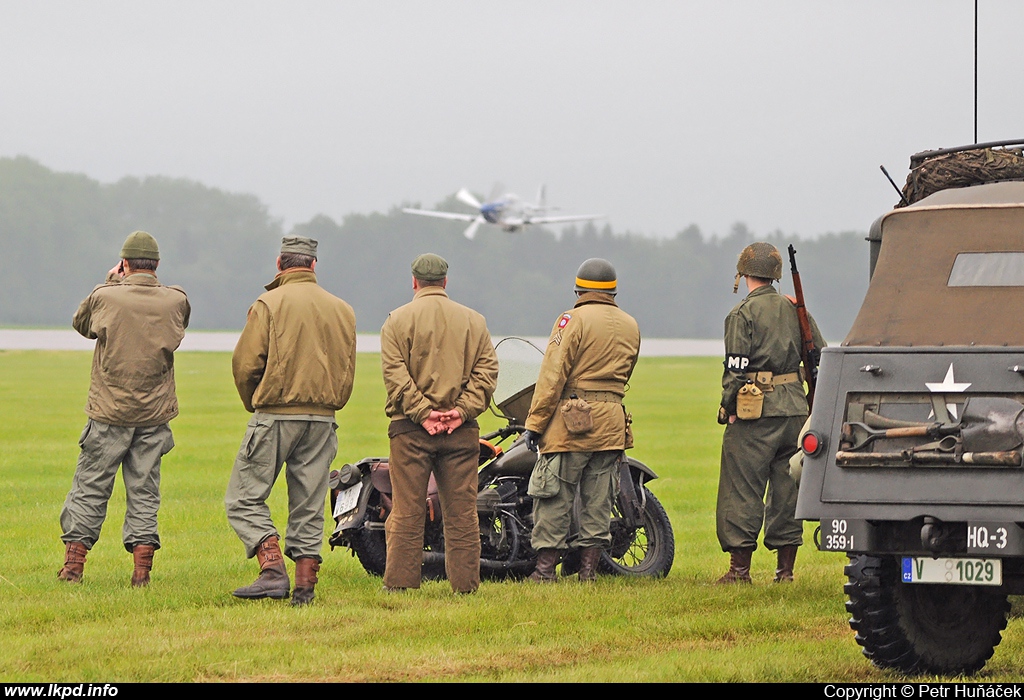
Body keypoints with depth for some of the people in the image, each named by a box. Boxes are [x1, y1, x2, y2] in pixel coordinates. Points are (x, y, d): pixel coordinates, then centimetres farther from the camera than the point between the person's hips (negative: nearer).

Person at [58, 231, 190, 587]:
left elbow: (80, 323, 12)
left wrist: (110, 283, 17)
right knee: (144, 492, 6)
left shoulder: (105, 297, -9)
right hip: (154, 416, 2)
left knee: (90, 489, 6)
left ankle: (73, 564, 8)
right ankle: (142, 568, 1)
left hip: (109, 413, -2)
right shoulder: (175, 301, -4)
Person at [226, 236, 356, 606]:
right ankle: (305, 585, 5)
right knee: (309, 508, 9)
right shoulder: (341, 309, 11)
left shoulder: (269, 304, -5)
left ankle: (273, 570, -17)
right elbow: (347, 370, 13)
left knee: (245, 498, 0)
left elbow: (245, 364, -8)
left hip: (276, 414, -5)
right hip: (323, 421, 5)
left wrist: (254, 405, 8)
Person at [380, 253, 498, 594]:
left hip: (411, 428, -2)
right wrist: (462, 410, -5)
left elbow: (395, 374, -9)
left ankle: (401, 580, 0)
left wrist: (422, 412, -10)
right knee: (461, 512, 5)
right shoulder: (473, 321, 10)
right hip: (462, 430, 2)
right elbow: (486, 371, 1)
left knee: (407, 511, 0)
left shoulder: (398, 320, 2)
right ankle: (464, 582, 6)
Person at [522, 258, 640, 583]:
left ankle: (546, 566, -2)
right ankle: (589, 566, 10)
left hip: (571, 420, -5)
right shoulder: (631, 327, 12)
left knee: (554, 496, -1)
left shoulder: (573, 320, -7)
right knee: (598, 498, 10)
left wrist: (535, 423, -9)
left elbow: (552, 377, -11)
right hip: (612, 421, 5)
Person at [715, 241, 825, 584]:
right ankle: (785, 568, 12)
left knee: (742, 491, -1)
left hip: (755, 412, -6)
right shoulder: (796, 310, 11)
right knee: (787, 491, 11)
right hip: (795, 410, 6)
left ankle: (740, 568, -2)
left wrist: (727, 409, -4)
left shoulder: (743, 313, -7)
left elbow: (736, 369, -12)